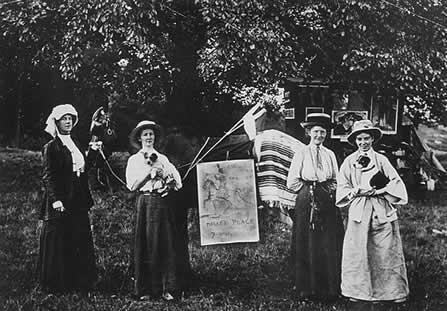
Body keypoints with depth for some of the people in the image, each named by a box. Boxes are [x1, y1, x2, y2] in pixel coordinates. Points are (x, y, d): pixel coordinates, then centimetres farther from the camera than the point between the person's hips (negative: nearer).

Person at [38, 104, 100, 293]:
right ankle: (56, 284, 11)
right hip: (60, 203, -7)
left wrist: (92, 151, 9)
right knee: (58, 245, 0)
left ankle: (79, 281, 19)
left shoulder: (74, 144, 16)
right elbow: (48, 176, -13)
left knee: (80, 243, 10)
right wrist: (55, 200, -23)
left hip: (78, 202, 7)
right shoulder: (51, 147, -6)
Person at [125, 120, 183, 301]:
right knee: (146, 244, -3)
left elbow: (177, 183, 8)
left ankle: (167, 288, 1)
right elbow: (132, 185, -3)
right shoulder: (134, 160, 10)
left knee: (165, 243, -2)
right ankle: (145, 289, 3)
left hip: (162, 203, 2)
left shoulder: (162, 159, 16)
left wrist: (161, 173, -8)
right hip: (145, 203, -2)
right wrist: (150, 172, -9)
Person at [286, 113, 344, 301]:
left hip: (328, 204, 4)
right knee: (308, 246, -2)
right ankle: (307, 289, 8)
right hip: (307, 204, -3)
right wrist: (309, 189, -4)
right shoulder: (301, 154, 0)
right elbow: (292, 182, -3)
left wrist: (329, 190, 0)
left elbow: (336, 180, 16)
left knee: (330, 246, 2)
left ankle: (330, 288, 11)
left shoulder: (330, 155, 12)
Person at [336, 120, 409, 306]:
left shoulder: (381, 160, 7)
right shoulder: (349, 162, 7)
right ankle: (358, 291, 10)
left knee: (386, 250, 0)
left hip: (382, 211, 0)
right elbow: (342, 187, 6)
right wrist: (357, 191, -11)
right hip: (358, 211, 0)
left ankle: (392, 290, 9)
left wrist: (378, 190, -10)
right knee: (358, 252, 0)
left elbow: (396, 183, 4)